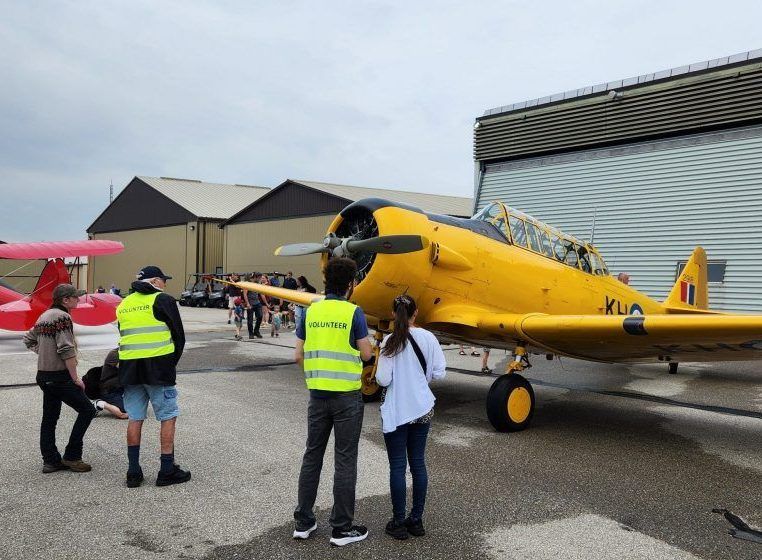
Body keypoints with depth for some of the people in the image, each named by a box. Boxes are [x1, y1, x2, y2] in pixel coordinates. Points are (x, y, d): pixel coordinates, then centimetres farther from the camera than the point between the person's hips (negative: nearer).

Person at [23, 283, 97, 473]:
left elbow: (29, 339, 22)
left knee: (49, 418, 12)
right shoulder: (62, 317, -16)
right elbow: (66, 350, -21)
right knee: (87, 410, -1)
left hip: (44, 375, 9)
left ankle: (50, 460, 17)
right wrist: (75, 378, -16)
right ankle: (71, 456, 1)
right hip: (59, 376, -9)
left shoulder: (44, 316, 12)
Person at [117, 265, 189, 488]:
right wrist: (172, 362, 12)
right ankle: (167, 471, 6)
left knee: (135, 419, 11)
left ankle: (133, 472, 15)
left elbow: (126, 337, 17)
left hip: (129, 369, 6)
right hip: (158, 367, -6)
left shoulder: (123, 305, 15)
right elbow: (179, 336, -1)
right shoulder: (163, 300, -3)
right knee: (168, 418, 4)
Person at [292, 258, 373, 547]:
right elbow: (366, 354, -6)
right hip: (347, 396, -4)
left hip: (318, 394, 4)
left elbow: (298, 355, 4)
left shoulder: (311, 311, 2)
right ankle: (342, 528, 12)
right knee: (345, 461, 4)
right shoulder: (353, 313, -11)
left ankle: (303, 522, 22)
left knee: (312, 456, 14)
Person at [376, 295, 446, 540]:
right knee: (418, 463, 12)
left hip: (396, 411, -3)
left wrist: (379, 374, 6)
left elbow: (383, 379, -16)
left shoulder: (390, 341, -13)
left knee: (397, 466, 4)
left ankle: (398, 523, 12)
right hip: (422, 409, 4)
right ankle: (416, 520, 19)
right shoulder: (428, 338, -4)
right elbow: (439, 373, -2)